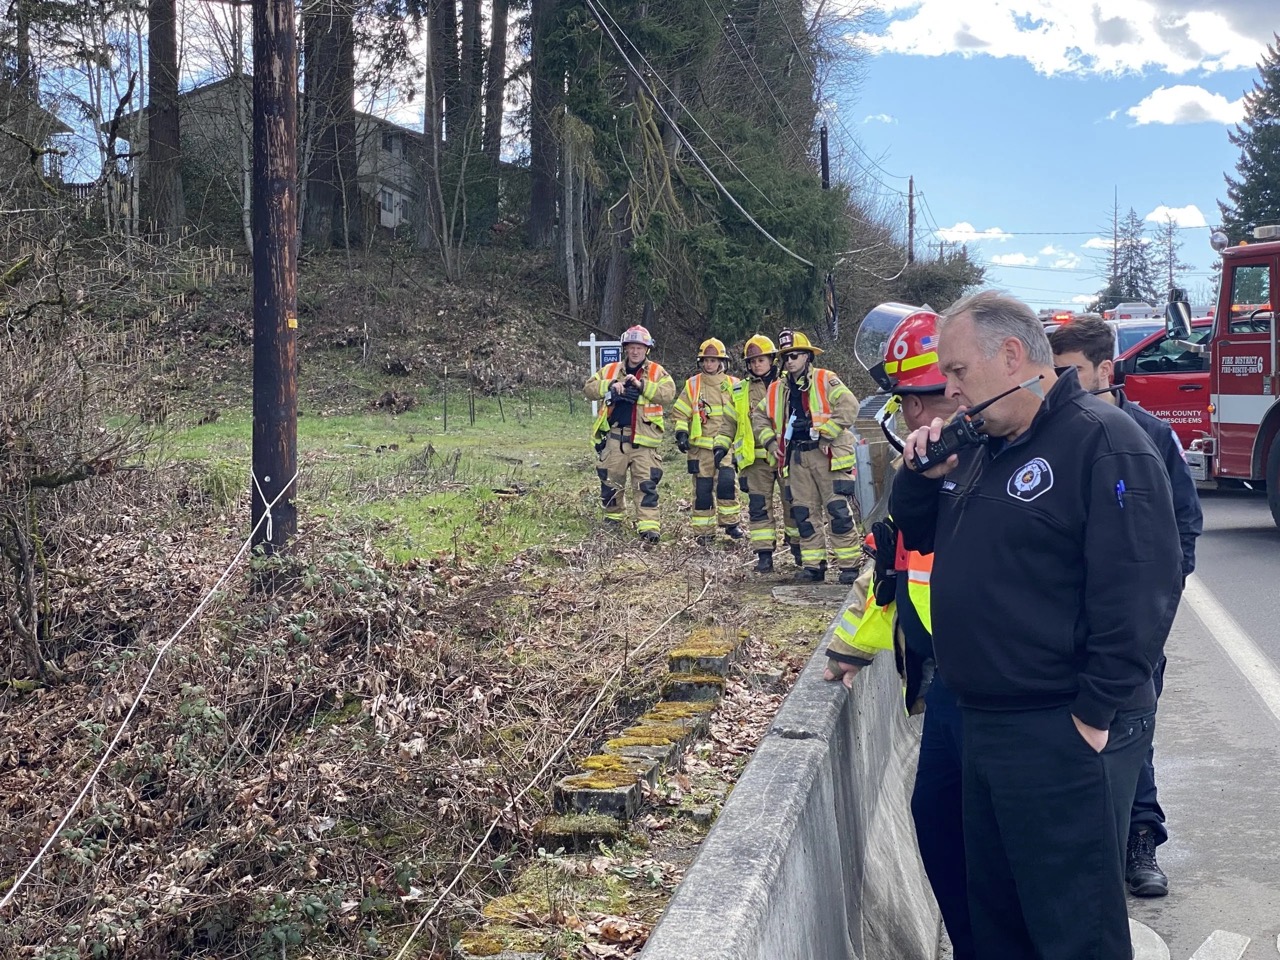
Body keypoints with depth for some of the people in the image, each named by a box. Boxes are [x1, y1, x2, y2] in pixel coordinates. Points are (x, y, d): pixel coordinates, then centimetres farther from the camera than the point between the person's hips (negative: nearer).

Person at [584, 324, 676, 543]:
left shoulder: (656, 372, 5)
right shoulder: (610, 370, 12)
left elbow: (668, 393, -10)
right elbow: (589, 388, 4)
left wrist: (642, 385, -19)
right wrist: (611, 385, -12)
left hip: (643, 438, -3)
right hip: (615, 437, 3)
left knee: (646, 484, -9)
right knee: (610, 482, 12)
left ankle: (649, 526, -12)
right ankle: (614, 517, 31)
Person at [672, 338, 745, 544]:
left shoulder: (732, 385, 6)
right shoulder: (692, 385, 7)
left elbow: (737, 417, 4)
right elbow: (680, 413, 9)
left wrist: (723, 442, -6)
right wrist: (681, 433, -7)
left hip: (725, 446, -1)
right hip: (700, 445, 1)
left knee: (727, 480, -17)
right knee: (702, 488, 1)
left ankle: (730, 523, -2)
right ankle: (705, 531, 10)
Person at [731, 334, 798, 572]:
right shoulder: (740, 391, 10)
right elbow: (732, 425, 15)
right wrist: (737, 457, 10)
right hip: (757, 458, 2)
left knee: (794, 503, 5)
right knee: (759, 506, -1)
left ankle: (797, 546, 20)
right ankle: (764, 555, 3)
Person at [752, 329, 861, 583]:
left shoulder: (825, 381, -4)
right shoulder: (777, 389, 14)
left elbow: (849, 406, -17)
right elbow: (759, 417, 25)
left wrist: (824, 430, -18)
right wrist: (770, 441, 11)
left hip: (827, 454, -6)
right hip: (796, 457, 6)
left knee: (839, 511, -8)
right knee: (804, 514, 7)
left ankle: (849, 565, -4)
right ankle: (813, 565, 14)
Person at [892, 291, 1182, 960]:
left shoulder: (1103, 442, -15)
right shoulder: (982, 449, 13)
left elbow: (1139, 592, -21)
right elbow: (916, 537, 22)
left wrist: (1095, 715, -20)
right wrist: (922, 476, 2)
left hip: (1064, 736, -9)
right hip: (983, 724, 9)